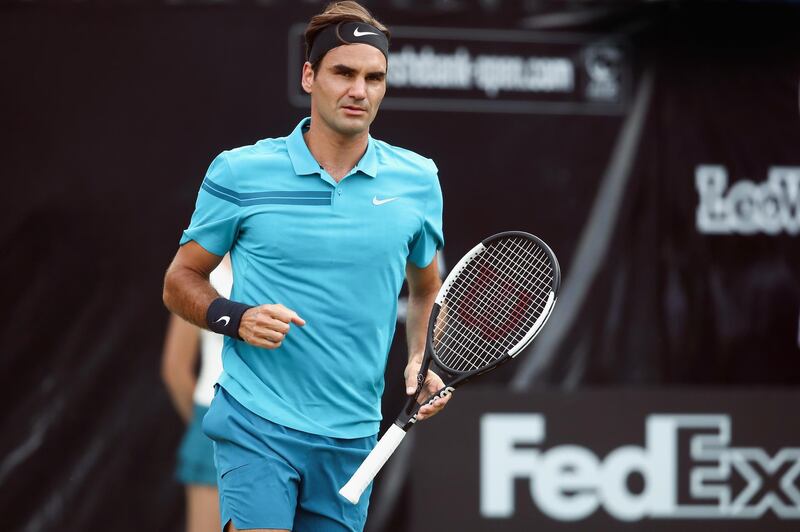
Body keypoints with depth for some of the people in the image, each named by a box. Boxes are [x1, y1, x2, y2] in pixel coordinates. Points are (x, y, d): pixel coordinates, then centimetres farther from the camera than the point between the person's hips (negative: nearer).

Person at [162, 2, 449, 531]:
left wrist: (420, 360, 3)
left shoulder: (417, 181, 6)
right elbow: (181, 280, 6)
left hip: (352, 439, 3)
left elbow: (426, 288, 21)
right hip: (257, 424, -3)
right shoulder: (239, 172, -3)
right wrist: (235, 318, -13)